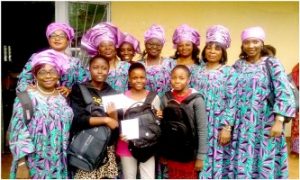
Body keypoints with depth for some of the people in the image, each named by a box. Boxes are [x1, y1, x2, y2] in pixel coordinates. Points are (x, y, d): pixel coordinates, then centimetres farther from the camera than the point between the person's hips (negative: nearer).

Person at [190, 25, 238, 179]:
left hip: (219, 125, -3)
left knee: (218, 161, 3)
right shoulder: (197, 72, 8)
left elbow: (232, 102, -7)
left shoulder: (229, 72, -2)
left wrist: (227, 128, -13)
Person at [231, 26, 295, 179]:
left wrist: (279, 121, -16)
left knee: (265, 163, 4)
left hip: (265, 123, -3)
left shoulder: (272, 64, -4)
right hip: (241, 124, 3)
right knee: (241, 163, 9)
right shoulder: (238, 65, 7)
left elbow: (284, 93, -10)